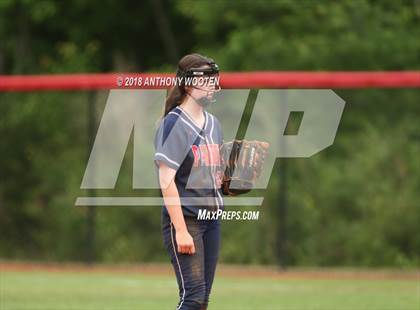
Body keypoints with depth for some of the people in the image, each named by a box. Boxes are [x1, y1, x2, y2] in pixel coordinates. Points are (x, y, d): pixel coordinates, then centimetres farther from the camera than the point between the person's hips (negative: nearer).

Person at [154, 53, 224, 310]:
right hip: (184, 218, -8)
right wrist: (181, 230, -21)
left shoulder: (213, 124, 14)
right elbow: (166, 180, -16)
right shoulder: (174, 124, -10)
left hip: (212, 219, 8)